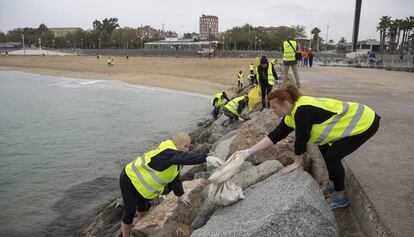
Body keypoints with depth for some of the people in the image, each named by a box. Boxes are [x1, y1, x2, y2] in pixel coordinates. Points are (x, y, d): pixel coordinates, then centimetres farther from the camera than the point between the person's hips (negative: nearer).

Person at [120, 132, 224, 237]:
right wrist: (207, 158, -63)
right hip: (130, 179, -9)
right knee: (129, 213, -1)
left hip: (142, 185, 9)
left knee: (142, 209, 24)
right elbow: (185, 158, -52)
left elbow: (175, 177, 4)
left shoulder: (174, 159, -2)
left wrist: (180, 195, 0)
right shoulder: (167, 152, -34)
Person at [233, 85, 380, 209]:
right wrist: (249, 152, -2)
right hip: (353, 118, 9)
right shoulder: (292, 114, -2)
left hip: (365, 122, -9)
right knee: (324, 147, 16)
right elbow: (276, 135, -1)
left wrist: (297, 163, -7)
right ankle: (332, 185, 31)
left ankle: (341, 197, 10)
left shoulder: (302, 110, -30)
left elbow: (301, 139, -23)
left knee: (332, 157, -10)